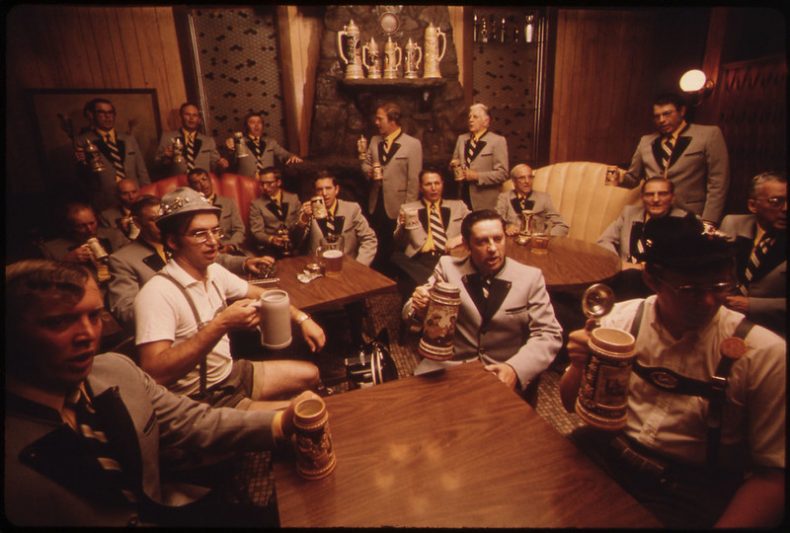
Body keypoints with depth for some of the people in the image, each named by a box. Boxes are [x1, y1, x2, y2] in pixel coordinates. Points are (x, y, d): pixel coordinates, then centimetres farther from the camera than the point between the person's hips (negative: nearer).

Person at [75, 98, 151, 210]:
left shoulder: (129, 139, 11)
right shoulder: (83, 141, 2)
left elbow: (142, 172, 11)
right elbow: (83, 179, 1)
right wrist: (84, 164, -19)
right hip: (106, 206, -2)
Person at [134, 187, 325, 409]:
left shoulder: (214, 271, 1)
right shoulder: (156, 293, -24)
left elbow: (259, 294, 15)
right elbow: (154, 374, -33)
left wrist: (302, 319, 3)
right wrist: (222, 324, -35)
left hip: (232, 372, 8)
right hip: (201, 400, -8)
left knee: (310, 374, 14)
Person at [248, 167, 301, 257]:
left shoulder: (293, 198, 14)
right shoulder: (256, 204, 8)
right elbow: (257, 232, -1)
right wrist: (271, 239, -20)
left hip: (295, 246, 2)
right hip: (270, 248, -1)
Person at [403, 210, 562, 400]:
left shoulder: (531, 277, -1)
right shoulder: (448, 267, 1)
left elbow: (548, 334, -2)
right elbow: (412, 311, 1)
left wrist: (516, 369, -19)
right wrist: (419, 308, -24)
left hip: (503, 376, 0)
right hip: (447, 366, 1)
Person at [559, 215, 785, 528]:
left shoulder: (763, 354, -11)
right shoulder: (623, 319, -5)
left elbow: (773, 472, -5)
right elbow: (570, 403, 4)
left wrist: (726, 524, -20)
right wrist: (579, 366, -17)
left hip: (695, 491, 0)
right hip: (607, 455, 1)